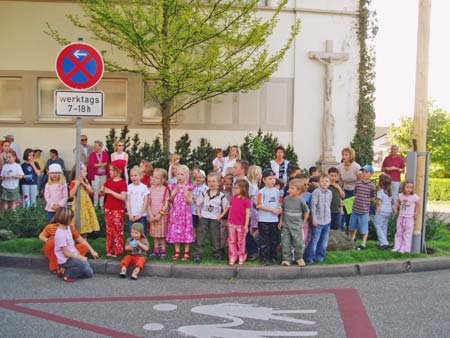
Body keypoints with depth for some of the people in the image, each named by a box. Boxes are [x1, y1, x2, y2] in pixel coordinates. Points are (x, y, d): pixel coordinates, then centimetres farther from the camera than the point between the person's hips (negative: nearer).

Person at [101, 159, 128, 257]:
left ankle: (117, 251, 9)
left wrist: (110, 191, -23)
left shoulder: (122, 183, -11)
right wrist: (102, 190, -8)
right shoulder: (109, 181, 8)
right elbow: (102, 193, 16)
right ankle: (109, 250, 20)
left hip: (118, 210, -6)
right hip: (108, 209, 6)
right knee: (109, 230, 11)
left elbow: (123, 197, -22)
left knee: (117, 230, 0)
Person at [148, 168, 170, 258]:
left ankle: (163, 250, 14)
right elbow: (149, 203, 5)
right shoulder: (151, 189, 3)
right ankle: (156, 250, 21)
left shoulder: (165, 189, -8)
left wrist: (160, 214, -14)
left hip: (162, 215, -4)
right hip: (153, 215, 4)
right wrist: (150, 214, -4)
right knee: (155, 233, 11)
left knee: (162, 233, 4)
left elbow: (166, 204, -9)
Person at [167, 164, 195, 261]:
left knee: (186, 231, 2)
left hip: (185, 213, -3)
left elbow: (190, 202, -7)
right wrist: (174, 193, -9)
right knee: (175, 232, 5)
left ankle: (186, 253, 12)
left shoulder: (188, 187, -4)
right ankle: (177, 252, 15)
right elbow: (171, 200, 7)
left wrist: (186, 194, -22)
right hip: (175, 213, 3)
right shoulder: (174, 186, 6)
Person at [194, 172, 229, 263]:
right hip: (204, 218, 1)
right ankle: (198, 254, 2)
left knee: (215, 237, 8)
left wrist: (221, 215, -4)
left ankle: (216, 253, 24)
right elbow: (198, 204, 9)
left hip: (215, 219, -1)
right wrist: (199, 213, 0)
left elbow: (226, 207, 1)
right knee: (201, 236, -1)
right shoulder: (204, 194, 1)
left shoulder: (221, 196, -5)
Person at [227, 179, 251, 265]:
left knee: (241, 242, 8)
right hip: (232, 224, 5)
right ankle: (232, 258, 17)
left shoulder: (246, 200, -11)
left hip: (241, 225, -5)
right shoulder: (233, 198, 5)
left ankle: (241, 258, 22)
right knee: (232, 241, 9)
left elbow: (247, 213, -11)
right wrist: (228, 221, 13)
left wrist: (246, 225, -13)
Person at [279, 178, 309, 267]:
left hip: (297, 226, -3)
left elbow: (306, 212, 2)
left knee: (298, 243, 4)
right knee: (285, 243, 4)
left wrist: (303, 222, 5)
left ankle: (299, 258, 23)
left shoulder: (301, 201, -10)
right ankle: (286, 259, 15)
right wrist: (281, 221, 8)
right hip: (286, 226, 3)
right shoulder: (286, 199, -1)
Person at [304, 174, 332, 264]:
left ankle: (320, 256, 25)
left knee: (324, 241, 12)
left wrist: (329, 216, 15)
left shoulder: (330, 193, 7)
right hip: (318, 221, -6)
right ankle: (309, 257, 7)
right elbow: (313, 206, -14)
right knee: (314, 240, -3)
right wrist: (314, 219, -16)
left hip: (327, 220, 6)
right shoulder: (316, 192, -12)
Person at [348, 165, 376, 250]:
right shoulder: (358, 183, 1)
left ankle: (363, 244, 20)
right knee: (352, 227, 17)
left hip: (364, 211, -4)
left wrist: (366, 200, -7)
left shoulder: (372, 185, -8)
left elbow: (372, 197, 1)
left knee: (364, 229, 5)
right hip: (355, 209, 4)